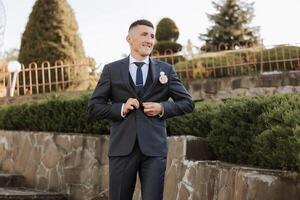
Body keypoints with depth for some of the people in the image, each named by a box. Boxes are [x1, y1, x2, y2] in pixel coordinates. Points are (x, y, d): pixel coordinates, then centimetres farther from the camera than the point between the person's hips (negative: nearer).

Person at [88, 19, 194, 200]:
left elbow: (188, 103, 11)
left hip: (154, 147, 0)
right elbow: (94, 107, 6)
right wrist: (120, 108, -11)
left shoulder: (166, 70, 10)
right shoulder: (112, 70, 7)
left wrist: (163, 108, -6)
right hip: (122, 147, 0)